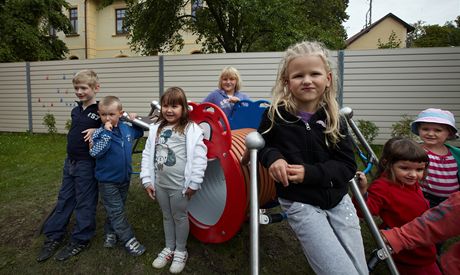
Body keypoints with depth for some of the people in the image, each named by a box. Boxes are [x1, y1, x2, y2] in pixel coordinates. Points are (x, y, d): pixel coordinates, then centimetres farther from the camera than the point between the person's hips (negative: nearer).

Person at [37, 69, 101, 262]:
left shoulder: (100, 111, -13)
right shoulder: (75, 111, 7)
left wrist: (97, 130, -23)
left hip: (86, 164, -7)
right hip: (70, 161, 7)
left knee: (84, 202, 5)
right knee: (64, 199, 16)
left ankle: (80, 241, 19)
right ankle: (53, 237, 29)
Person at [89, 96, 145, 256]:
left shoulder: (127, 129, -4)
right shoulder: (99, 133, -18)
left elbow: (139, 133, 18)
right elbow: (96, 152, -33)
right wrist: (107, 132, -35)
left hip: (125, 178, 5)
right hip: (107, 180, -5)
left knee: (118, 208, 20)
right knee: (116, 211, 2)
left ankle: (110, 232, 41)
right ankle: (129, 240, 14)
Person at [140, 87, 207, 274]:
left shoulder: (191, 129, -12)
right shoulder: (156, 128, 3)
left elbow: (199, 158, -15)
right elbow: (147, 154, 5)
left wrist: (194, 183, -14)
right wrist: (147, 180, 2)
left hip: (179, 185, -5)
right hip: (160, 184, 5)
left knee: (180, 217, 12)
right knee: (167, 216, 21)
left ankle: (180, 252, 33)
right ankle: (168, 249, 40)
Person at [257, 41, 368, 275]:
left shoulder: (335, 120, -4)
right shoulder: (275, 115, -9)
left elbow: (348, 166, -4)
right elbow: (262, 144, 7)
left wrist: (310, 173, -20)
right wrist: (273, 157, -17)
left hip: (338, 200, 4)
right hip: (300, 204, -3)